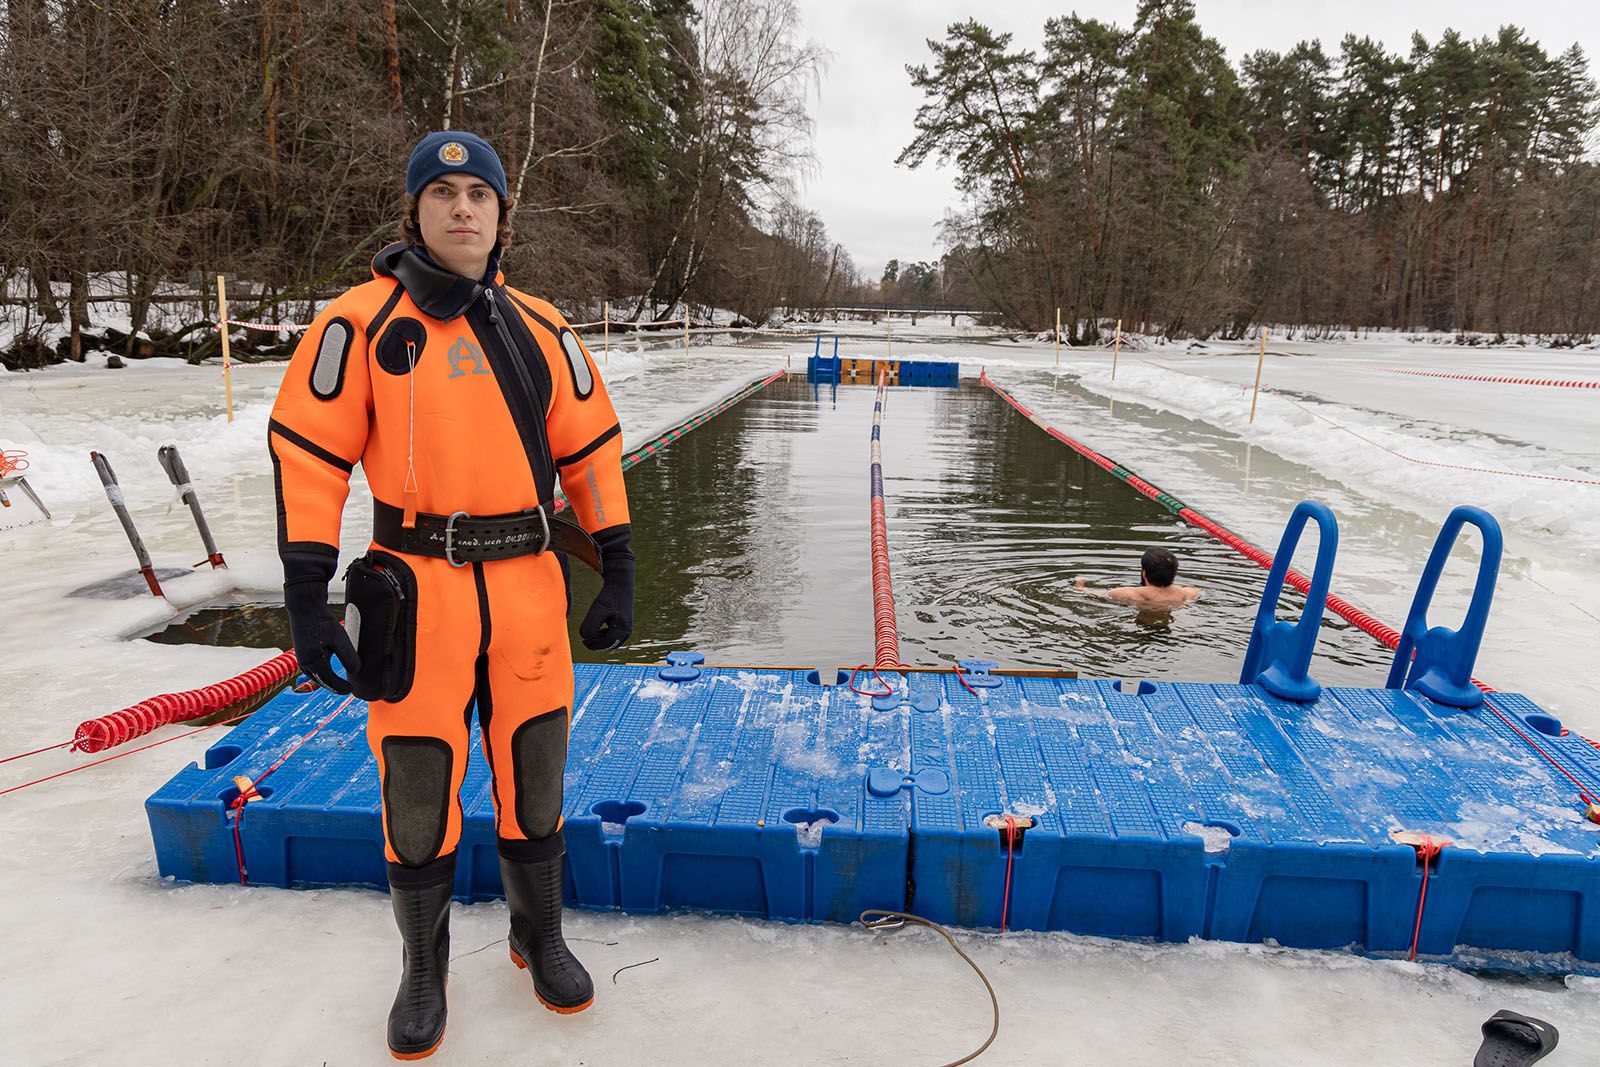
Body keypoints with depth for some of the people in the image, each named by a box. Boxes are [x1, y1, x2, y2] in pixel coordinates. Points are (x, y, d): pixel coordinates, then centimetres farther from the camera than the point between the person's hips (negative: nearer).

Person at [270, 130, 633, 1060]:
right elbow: (309, 454, -4)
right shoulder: (362, 322, -2)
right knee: (419, 784, 7)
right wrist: (307, 600, -8)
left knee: (535, 772, 13)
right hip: (416, 590, -2)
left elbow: (593, 449, 10)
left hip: (529, 587, 3)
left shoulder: (540, 329, 8)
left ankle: (540, 936, 37)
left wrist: (619, 572, 6)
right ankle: (425, 966, 32)